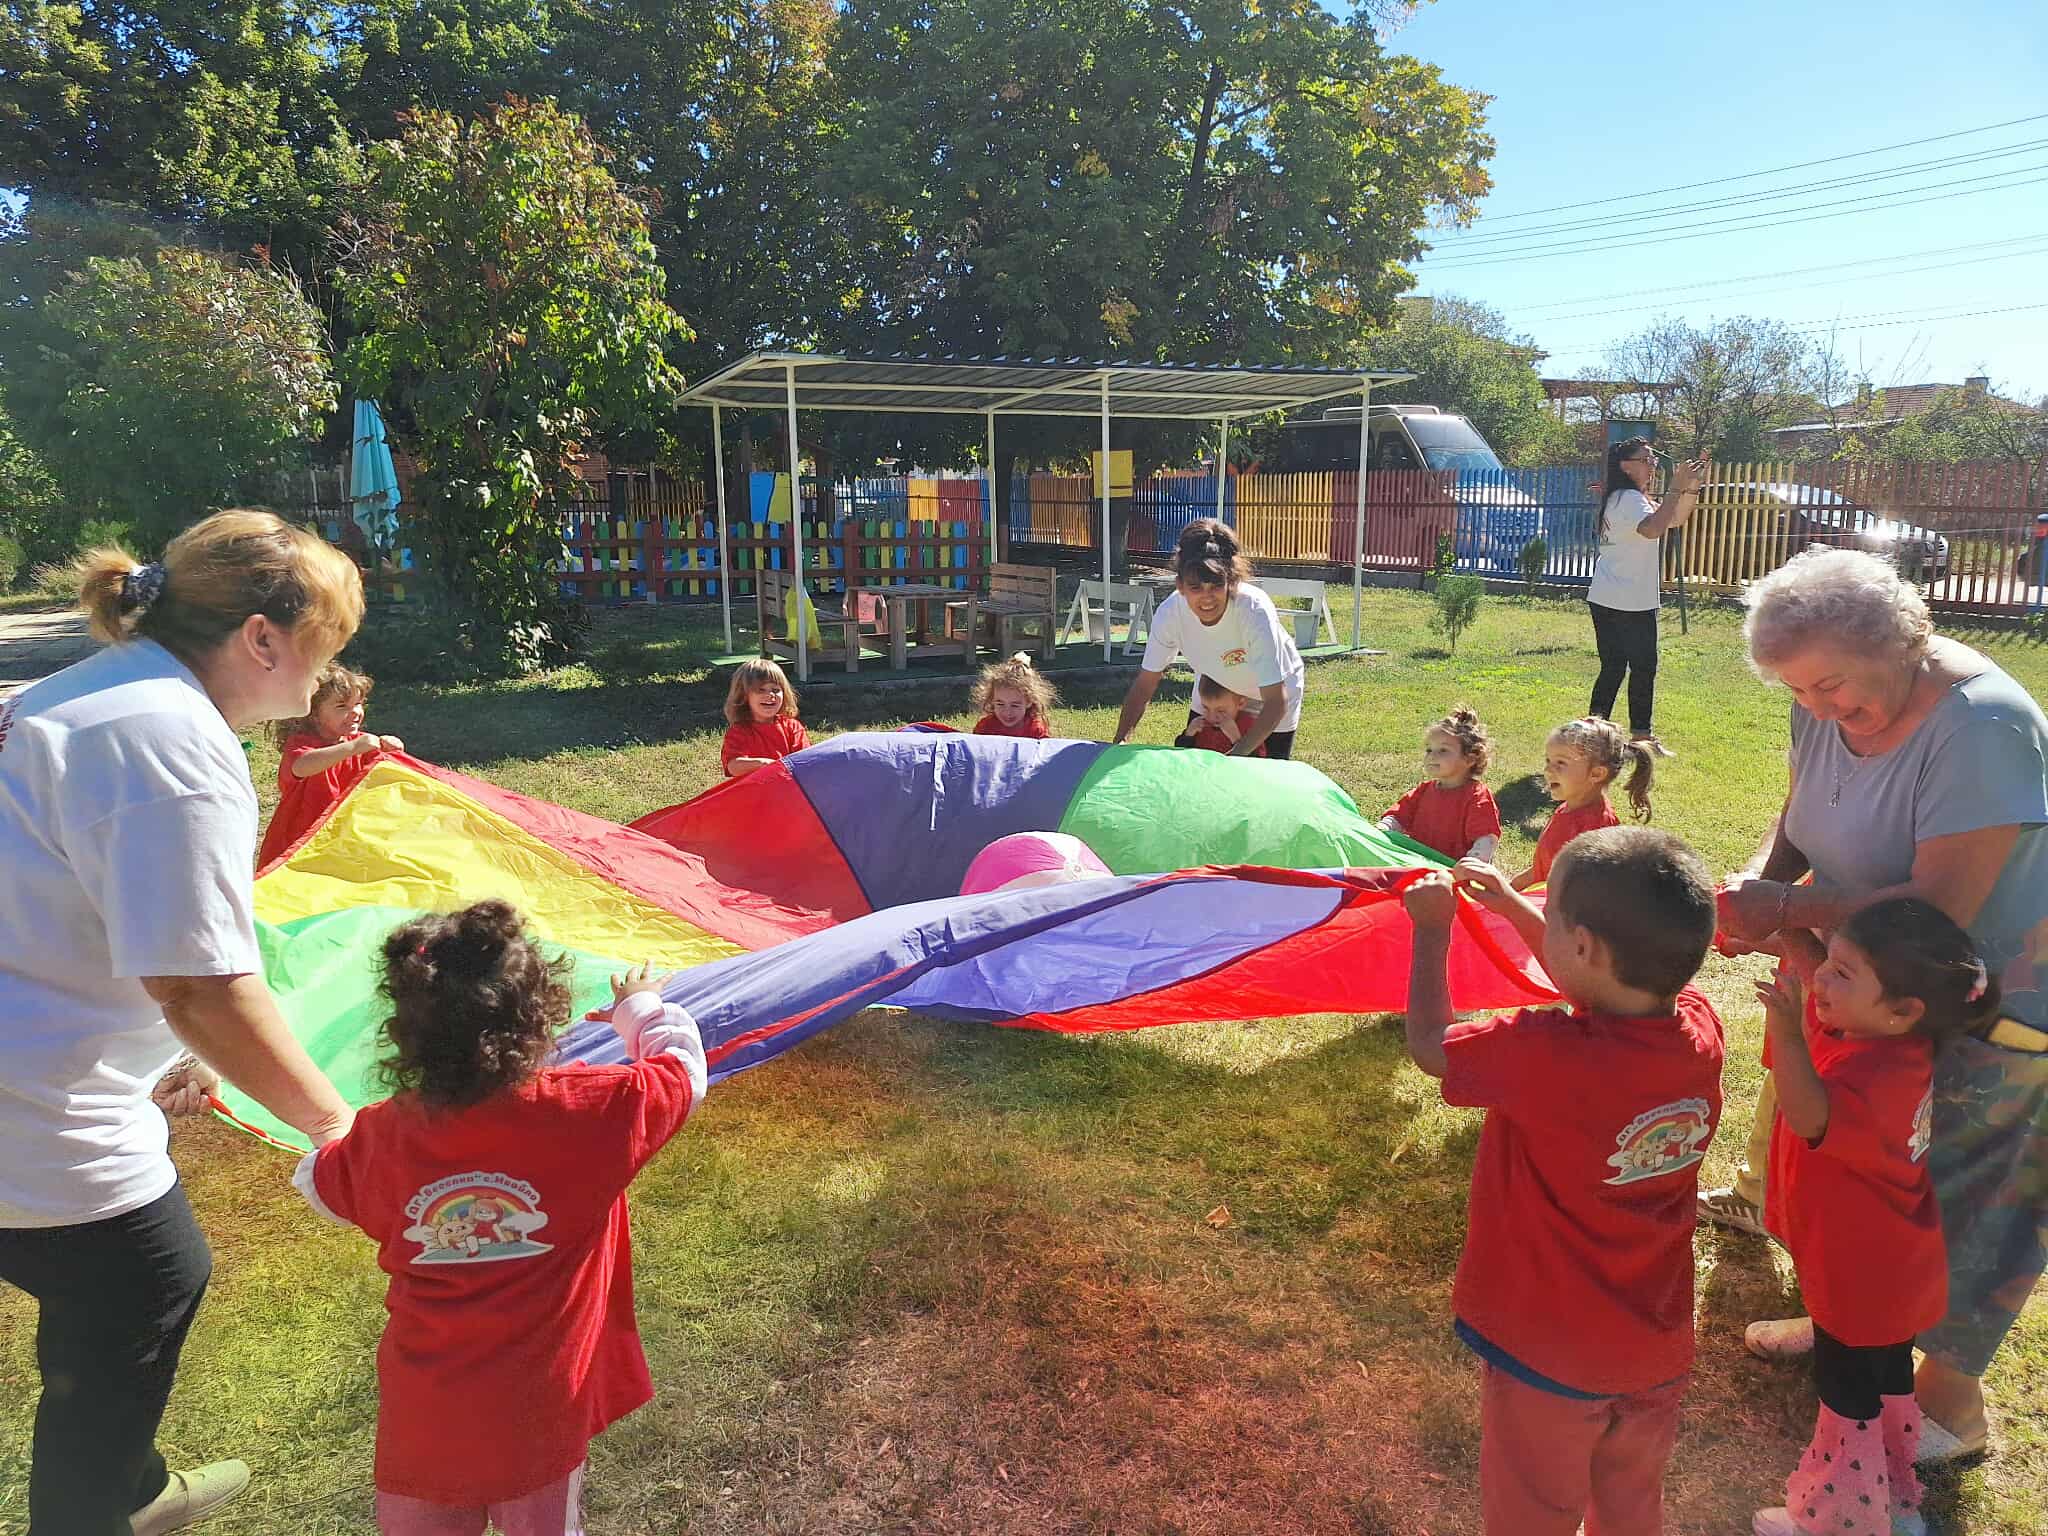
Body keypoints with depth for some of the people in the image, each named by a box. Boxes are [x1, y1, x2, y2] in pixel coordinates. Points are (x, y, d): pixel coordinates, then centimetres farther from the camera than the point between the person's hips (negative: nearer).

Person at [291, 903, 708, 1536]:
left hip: (423, 1409, 2)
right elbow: (684, 1071, -6)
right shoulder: (591, 1111, -23)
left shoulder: (382, 1136, -13)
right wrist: (641, 1008, 13)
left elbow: (319, 1185, 10)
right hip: (540, 1409, -2)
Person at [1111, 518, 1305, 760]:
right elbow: (1144, 684, -18)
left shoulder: (1255, 611, -39)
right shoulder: (1170, 613, -29)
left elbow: (1276, 702, -36)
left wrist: (1236, 757, -43)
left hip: (1272, 692, -3)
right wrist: (1121, 741, -30)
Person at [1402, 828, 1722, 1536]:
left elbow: (1428, 1043, -15)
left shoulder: (1540, 1057, -35)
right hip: (1658, 1347, 6)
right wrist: (1514, 906, 12)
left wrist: (1433, 928, -4)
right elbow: (1606, 989, 8)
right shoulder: (1699, 1027, -15)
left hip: (1548, 1355, -5)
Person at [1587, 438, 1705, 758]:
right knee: (1644, 667, -1)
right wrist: (1676, 487, -30)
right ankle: (1642, 735, 5)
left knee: (1613, 667, 12)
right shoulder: (1630, 499, -14)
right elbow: (1653, 529, -35)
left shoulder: (1620, 498, 17)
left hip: (1606, 600, 10)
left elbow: (1676, 519, 19)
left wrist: (1692, 486, 5)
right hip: (1630, 603, -10)